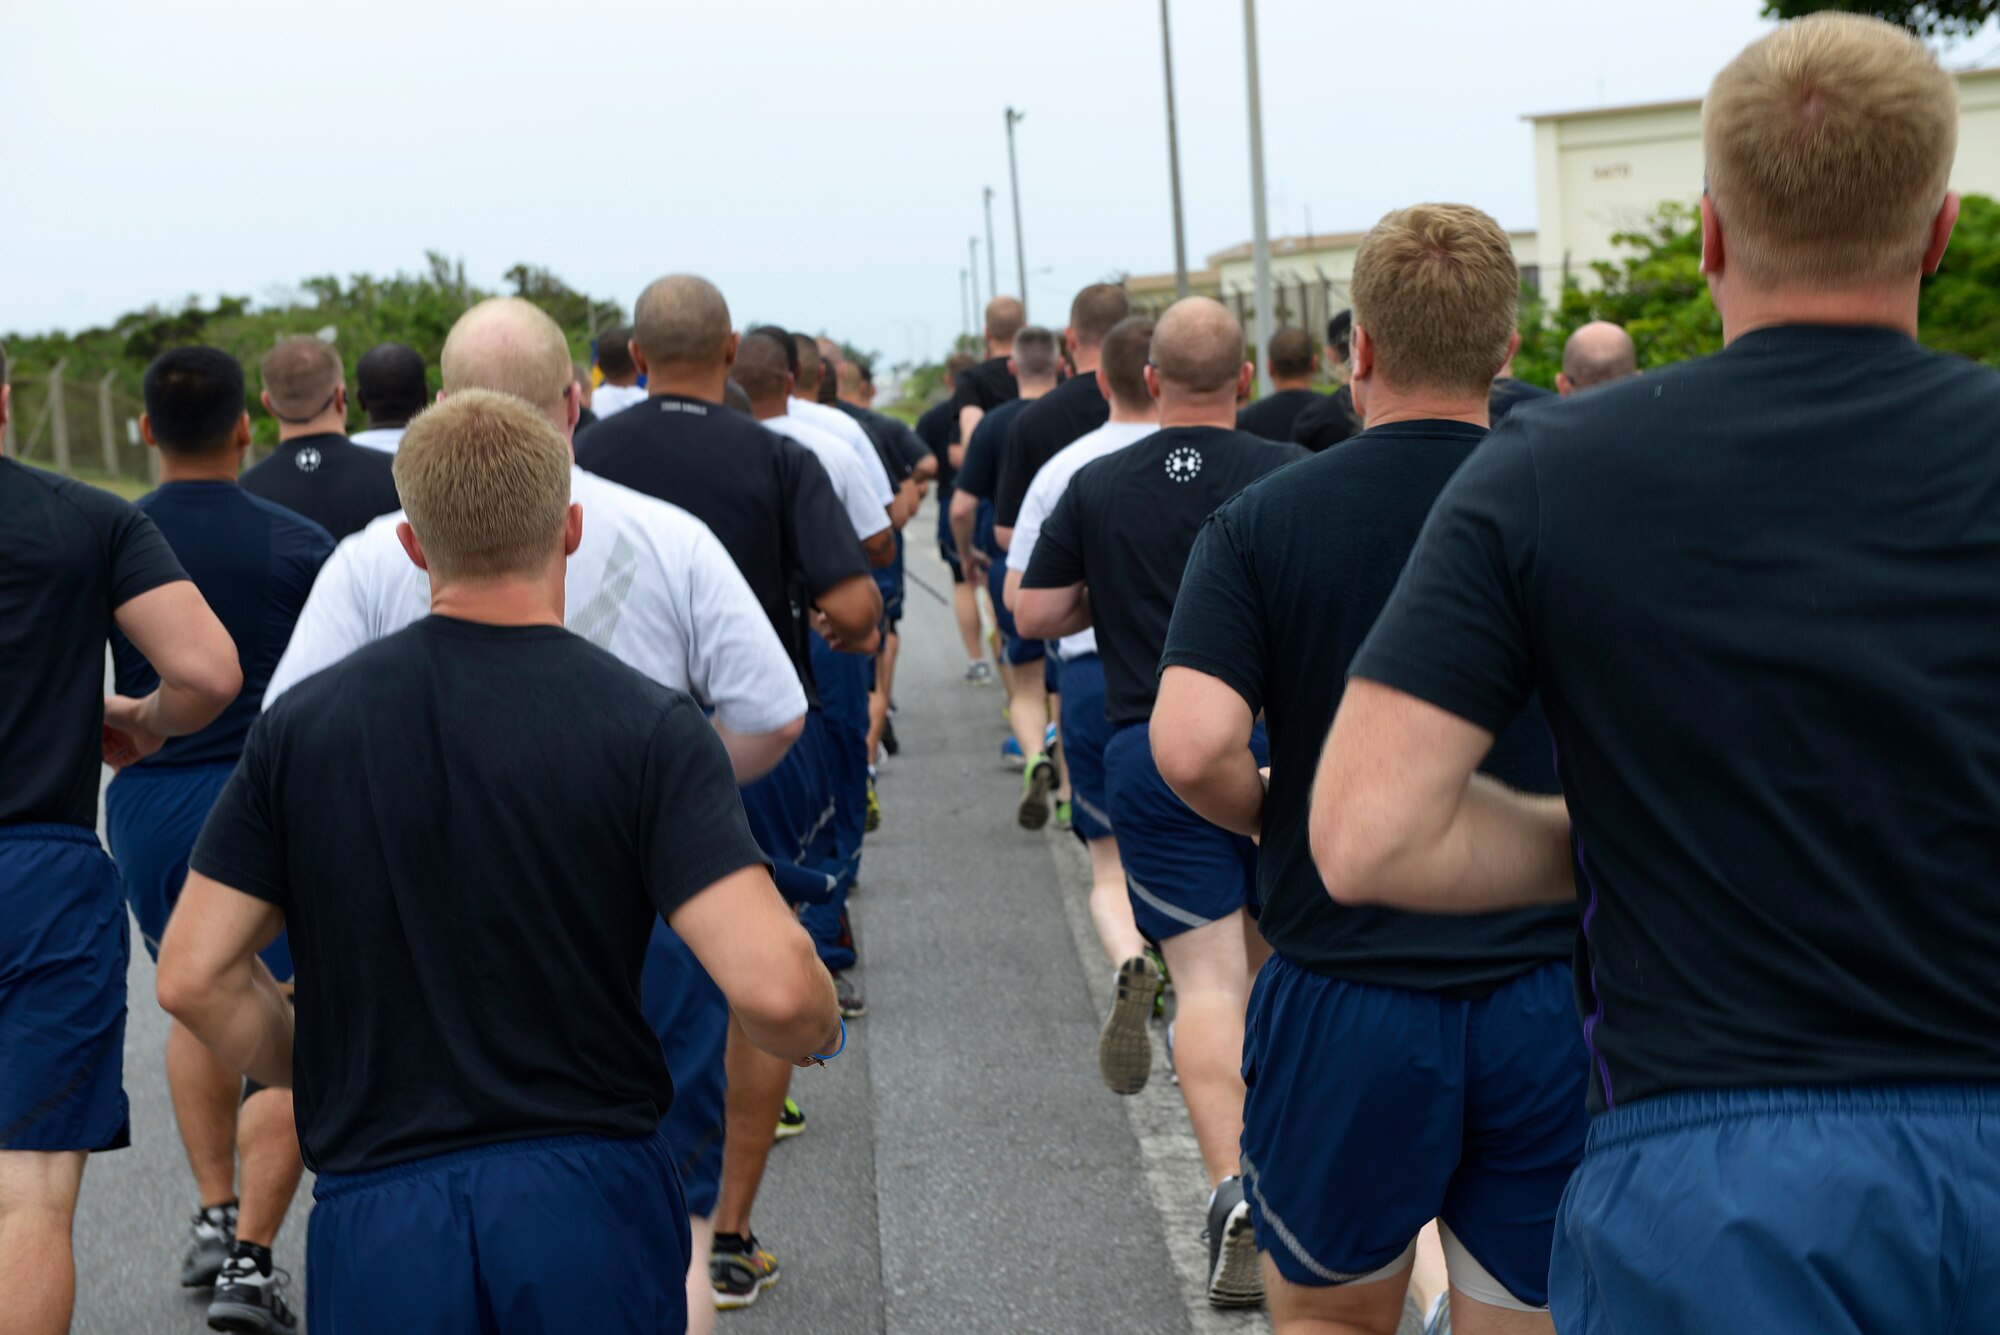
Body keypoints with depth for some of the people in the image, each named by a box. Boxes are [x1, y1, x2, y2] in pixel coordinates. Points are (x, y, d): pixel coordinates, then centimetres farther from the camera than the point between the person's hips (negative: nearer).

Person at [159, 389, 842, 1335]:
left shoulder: (301, 724, 0)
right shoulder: (646, 726, -9)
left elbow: (194, 975, 1)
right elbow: (773, 986, -18)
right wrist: (819, 1030, 5)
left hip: (376, 1205, 2)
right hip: (592, 1194, -1)